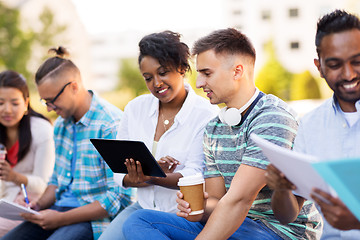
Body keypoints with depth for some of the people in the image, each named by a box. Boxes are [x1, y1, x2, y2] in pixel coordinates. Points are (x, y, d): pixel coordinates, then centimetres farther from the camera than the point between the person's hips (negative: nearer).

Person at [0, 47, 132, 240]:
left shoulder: (112, 125, -14)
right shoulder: (60, 124, 14)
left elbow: (119, 197, -17)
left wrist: (62, 219, -16)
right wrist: (40, 204, 4)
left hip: (95, 219, -7)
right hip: (60, 209, 8)